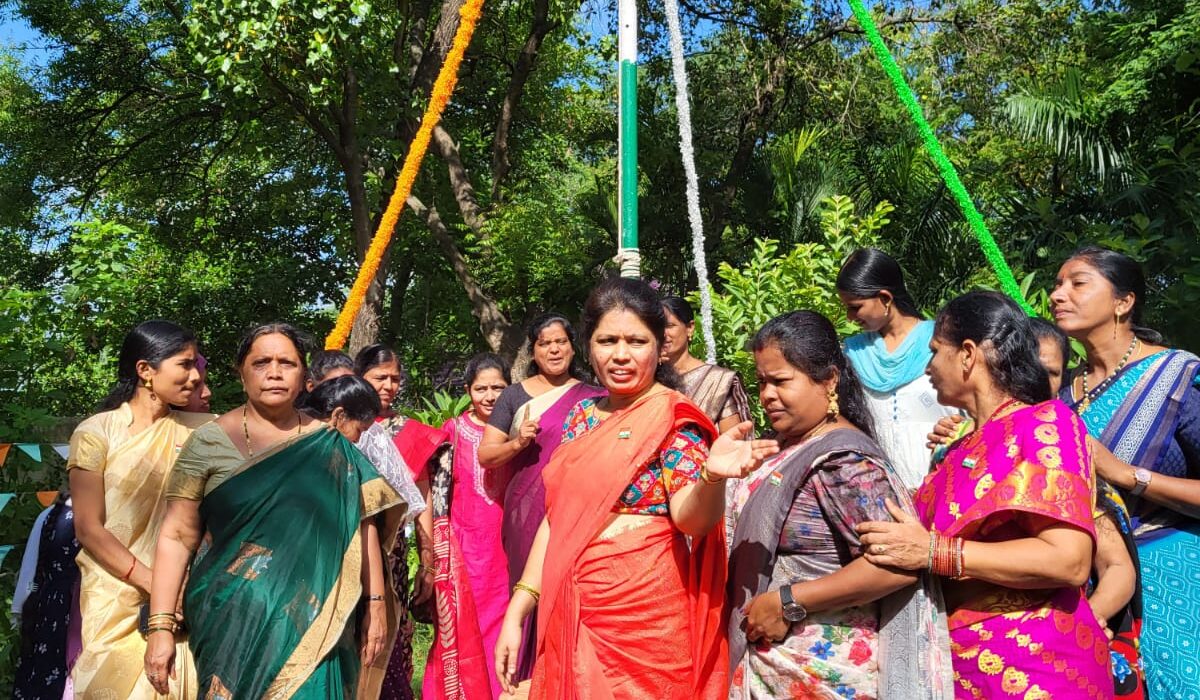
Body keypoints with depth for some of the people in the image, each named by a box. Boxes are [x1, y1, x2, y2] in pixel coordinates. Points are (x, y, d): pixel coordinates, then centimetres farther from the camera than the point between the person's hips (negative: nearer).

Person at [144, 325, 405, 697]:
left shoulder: (329, 442, 4)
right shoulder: (210, 442, -1)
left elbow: (362, 525, 5)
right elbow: (177, 536, -3)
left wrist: (375, 604, 1)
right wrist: (161, 626, -8)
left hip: (313, 616, 1)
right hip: (234, 617, -1)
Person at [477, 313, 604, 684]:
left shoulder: (593, 398, 8)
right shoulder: (514, 395, 7)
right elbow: (485, 455, 3)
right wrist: (517, 443, -15)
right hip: (528, 514, 0)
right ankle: (529, 677, 16)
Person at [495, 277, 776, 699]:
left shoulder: (673, 416, -9)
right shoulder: (582, 415, 8)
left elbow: (690, 519, -20)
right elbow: (556, 515, 10)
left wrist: (712, 473, -41)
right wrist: (517, 611, 6)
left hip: (644, 616, -6)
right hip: (570, 616, 6)